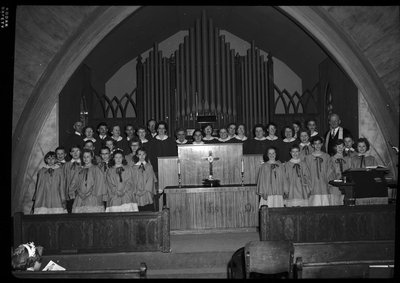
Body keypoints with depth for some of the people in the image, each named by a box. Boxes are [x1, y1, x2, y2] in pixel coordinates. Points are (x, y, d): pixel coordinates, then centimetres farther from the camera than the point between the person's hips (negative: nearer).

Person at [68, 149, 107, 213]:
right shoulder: (80, 171, 18)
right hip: (80, 200, 3)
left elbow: (100, 183, 0)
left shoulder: (96, 169, 7)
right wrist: (78, 191, -1)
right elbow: (74, 184, 16)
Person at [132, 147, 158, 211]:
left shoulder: (149, 166, 6)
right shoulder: (134, 167, 8)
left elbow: (150, 179, 0)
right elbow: (134, 180, 5)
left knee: (149, 210, -5)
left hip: (148, 192, 0)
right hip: (138, 194, 0)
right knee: (141, 210, -2)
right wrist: (136, 191, -6)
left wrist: (145, 190, -9)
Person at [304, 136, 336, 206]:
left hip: (324, 187, 1)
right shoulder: (307, 158, 5)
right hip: (313, 188, -1)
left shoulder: (326, 156, 10)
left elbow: (331, 171, 10)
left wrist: (329, 181, 0)